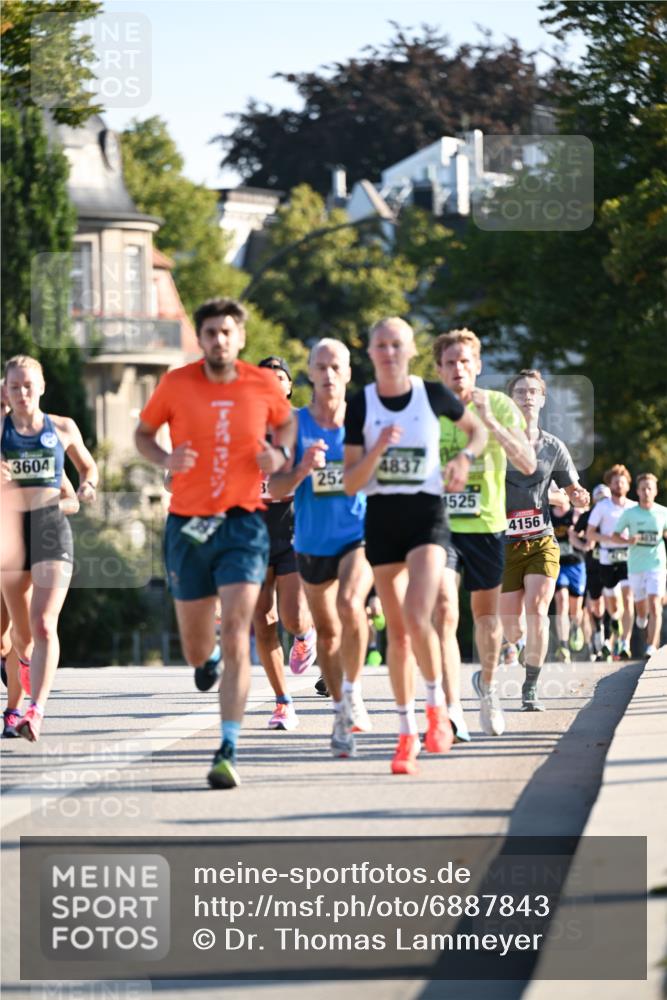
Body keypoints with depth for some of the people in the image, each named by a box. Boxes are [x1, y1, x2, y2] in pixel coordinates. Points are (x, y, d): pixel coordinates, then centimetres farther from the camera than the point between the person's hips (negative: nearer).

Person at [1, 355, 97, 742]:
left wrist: (88, 486, 0)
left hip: (52, 529, -1)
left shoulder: (63, 428, 6)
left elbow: (88, 465, 21)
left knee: (44, 625, -18)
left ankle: (36, 710, -27)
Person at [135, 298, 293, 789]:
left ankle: (229, 751, -16)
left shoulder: (264, 385, -1)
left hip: (243, 524, -1)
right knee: (196, 650, 9)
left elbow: (286, 422, 19)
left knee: (237, 631, -16)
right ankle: (208, 657, 50)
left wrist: (278, 456, -2)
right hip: (187, 525, 1)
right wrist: (166, 459, -9)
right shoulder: (176, 383, -2)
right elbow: (143, 433, 11)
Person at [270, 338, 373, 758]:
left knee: (350, 605, -28)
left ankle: (353, 692, -11)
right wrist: (304, 468, -24)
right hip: (313, 542, 2)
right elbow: (276, 489, -5)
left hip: (359, 536, -2)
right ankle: (343, 712, 28)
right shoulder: (295, 424, -2)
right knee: (327, 632, 12)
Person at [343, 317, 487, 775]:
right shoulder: (360, 406, -1)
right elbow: (351, 483, -2)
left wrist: (464, 458, -3)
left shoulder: (434, 395, -2)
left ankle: (436, 705, 3)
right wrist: (378, 450, -18)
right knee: (397, 631, 6)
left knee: (417, 619, -22)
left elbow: (478, 429, 16)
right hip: (381, 517, 2)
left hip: (427, 514, -2)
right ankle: (407, 734, 16)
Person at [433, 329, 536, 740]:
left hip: (487, 524, 1)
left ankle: (488, 686, 45)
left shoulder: (499, 405, -6)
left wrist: (490, 422, -25)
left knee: (486, 611, 16)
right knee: (444, 611, -18)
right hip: (439, 524, -1)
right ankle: (453, 714, -24)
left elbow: (528, 464, -16)